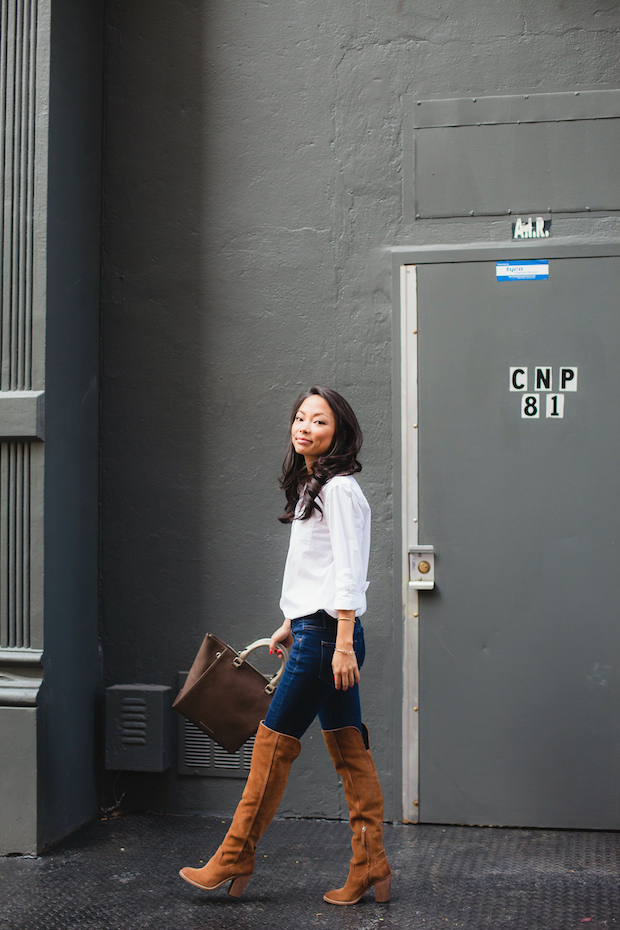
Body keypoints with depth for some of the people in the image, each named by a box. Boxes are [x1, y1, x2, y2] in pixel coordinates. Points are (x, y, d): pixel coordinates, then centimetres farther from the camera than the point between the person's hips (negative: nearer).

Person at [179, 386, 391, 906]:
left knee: (274, 741, -1)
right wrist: (291, 625, 24)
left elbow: (348, 574, -18)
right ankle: (370, 872, 12)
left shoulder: (338, 489, -12)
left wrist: (343, 644, -22)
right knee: (349, 750, 8)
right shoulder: (311, 486, 17)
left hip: (327, 634, -10)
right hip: (316, 630, 10)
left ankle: (235, 861, 10)